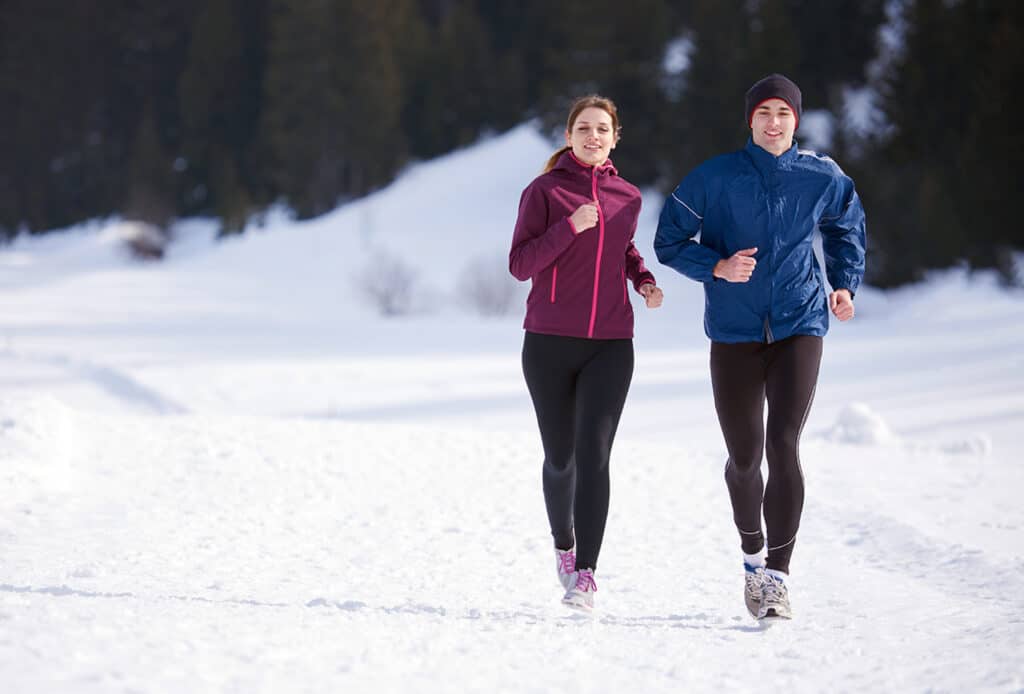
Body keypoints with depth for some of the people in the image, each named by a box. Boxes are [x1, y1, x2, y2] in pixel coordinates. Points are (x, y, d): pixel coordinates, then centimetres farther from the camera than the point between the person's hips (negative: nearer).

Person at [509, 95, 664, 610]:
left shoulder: (627, 196, 9)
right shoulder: (544, 191, -2)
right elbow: (520, 265, -7)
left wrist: (642, 279, 8)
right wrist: (571, 226, -18)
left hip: (610, 345, 1)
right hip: (550, 342, -1)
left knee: (593, 454, -14)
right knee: (560, 457, 10)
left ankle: (585, 575, -17)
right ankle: (564, 543, 38)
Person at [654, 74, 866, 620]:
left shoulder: (820, 179, 1)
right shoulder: (715, 178, -5)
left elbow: (846, 227, 22)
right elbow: (669, 242, 1)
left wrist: (845, 284, 8)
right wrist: (717, 268, -16)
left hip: (799, 326, 0)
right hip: (735, 332, 0)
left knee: (784, 446, -16)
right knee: (745, 456, 6)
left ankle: (778, 575, -13)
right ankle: (752, 553, 35)